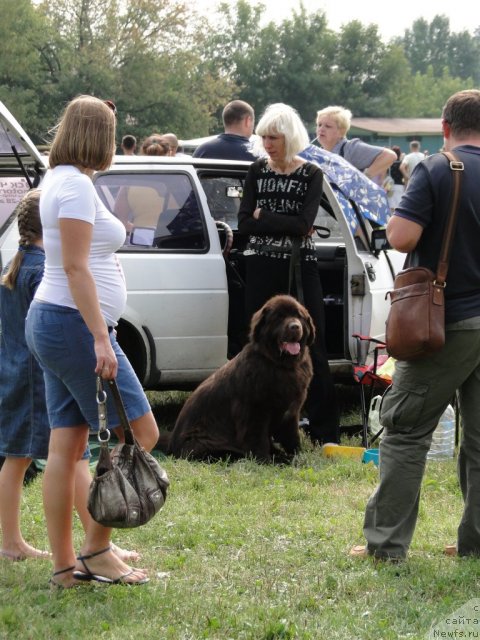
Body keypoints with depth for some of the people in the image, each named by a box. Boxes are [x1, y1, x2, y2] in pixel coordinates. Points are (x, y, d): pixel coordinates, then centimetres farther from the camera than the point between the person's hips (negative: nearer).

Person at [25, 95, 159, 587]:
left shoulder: (58, 181, 16)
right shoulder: (77, 185, -14)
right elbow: (76, 268, -20)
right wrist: (100, 339, -22)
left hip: (51, 321, 10)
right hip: (75, 324, -10)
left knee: (67, 444, 8)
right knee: (140, 435, -5)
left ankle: (65, 566, 8)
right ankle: (96, 549, -2)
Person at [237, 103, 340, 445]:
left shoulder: (311, 174, -1)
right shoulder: (258, 170, 7)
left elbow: (303, 224, -14)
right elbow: (245, 223, -3)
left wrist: (263, 216, -8)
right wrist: (286, 225, -11)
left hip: (300, 268, -3)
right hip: (262, 268, 3)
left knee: (312, 348, -4)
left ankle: (325, 432, -1)